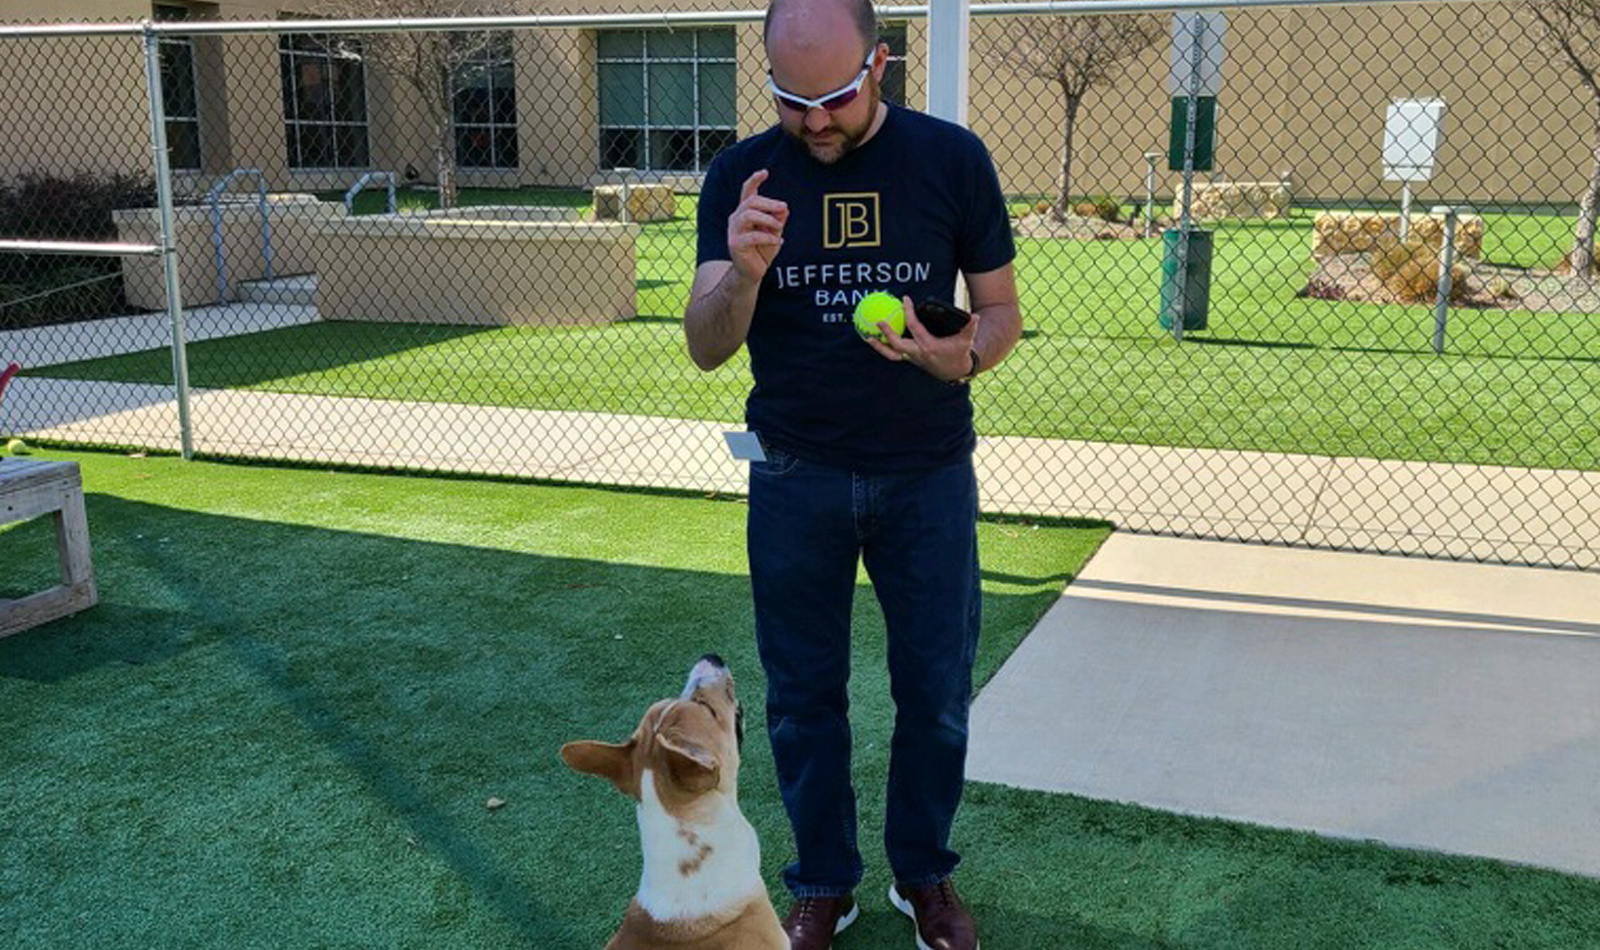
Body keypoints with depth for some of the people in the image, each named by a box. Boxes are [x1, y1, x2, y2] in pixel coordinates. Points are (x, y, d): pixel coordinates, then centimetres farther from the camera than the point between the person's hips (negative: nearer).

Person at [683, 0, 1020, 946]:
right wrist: (743, 273, -30)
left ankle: (925, 872, 33)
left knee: (937, 694, 10)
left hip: (928, 475, 0)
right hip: (795, 478, 1)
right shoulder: (742, 176, -4)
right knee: (803, 696, 11)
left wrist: (962, 357, -23)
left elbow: (1003, 312, 0)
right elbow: (706, 350, -9)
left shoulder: (952, 159, -6)